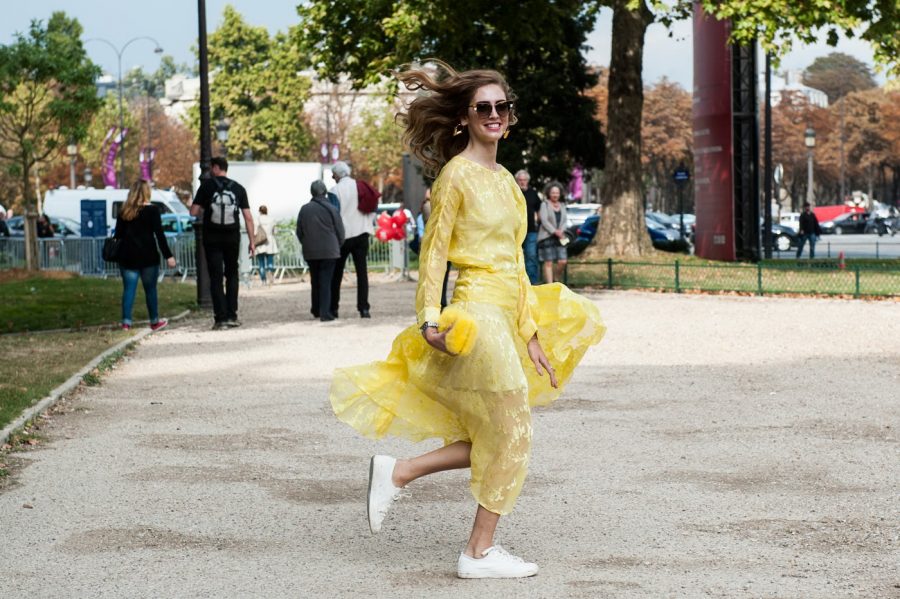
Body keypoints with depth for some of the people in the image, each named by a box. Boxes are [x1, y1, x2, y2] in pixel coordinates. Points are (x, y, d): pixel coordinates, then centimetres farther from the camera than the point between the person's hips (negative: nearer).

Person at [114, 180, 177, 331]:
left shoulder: (124, 212, 5)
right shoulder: (152, 210, -6)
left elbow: (118, 235, 7)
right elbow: (159, 234, -9)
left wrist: (117, 255, 15)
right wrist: (168, 256, -9)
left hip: (127, 257, 3)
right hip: (148, 256, -3)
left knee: (128, 289, 3)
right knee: (150, 290, 8)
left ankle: (126, 322, -6)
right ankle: (154, 321, 17)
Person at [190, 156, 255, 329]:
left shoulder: (207, 186, -4)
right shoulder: (238, 188, 3)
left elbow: (193, 212, -6)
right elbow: (248, 217, 0)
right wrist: (252, 241, 4)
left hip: (212, 239, -2)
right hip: (232, 238, 2)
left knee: (216, 277, 1)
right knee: (232, 275, 15)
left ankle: (221, 318, -5)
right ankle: (232, 316, 10)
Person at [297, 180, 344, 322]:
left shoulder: (304, 209, 3)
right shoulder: (330, 209, -7)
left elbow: (299, 232, 7)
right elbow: (340, 231, -3)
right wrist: (337, 246, 14)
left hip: (310, 253, 3)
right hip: (328, 251, -3)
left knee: (315, 281, 16)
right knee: (326, 282, -3)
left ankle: (316, 311, 23)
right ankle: (325, 313, -9)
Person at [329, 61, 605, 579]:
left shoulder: (505, 179, 15)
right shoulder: (457, 174, -9)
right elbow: (434, 251, -10)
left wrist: (531, 333, 16)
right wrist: (430, 319, -18)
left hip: (508, 315, 9)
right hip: (477, 312, -9)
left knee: (495, 438, 10)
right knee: (509, 434, -4)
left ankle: (397, 473, 15)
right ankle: (481, 552, 6)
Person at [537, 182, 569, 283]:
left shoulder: (562, 206, 16)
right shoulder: (545, 204, 0)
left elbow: (564, 221, 12)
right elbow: (544, 220, -9)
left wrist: (561, 231, -8)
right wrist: (554, 231, -16)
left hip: (559, 238, 5)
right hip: (547, 237, -5)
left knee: (562, 262, -4)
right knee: (548, 263, -5)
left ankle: (555, 279, 18)